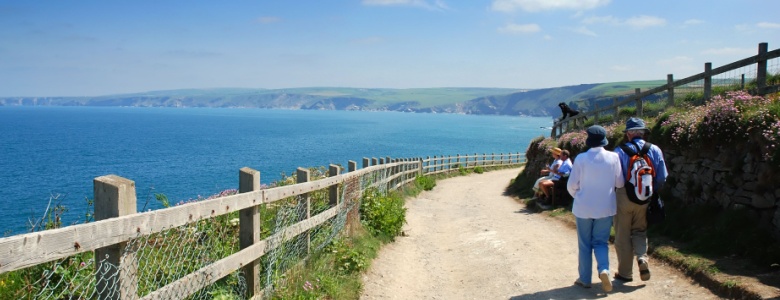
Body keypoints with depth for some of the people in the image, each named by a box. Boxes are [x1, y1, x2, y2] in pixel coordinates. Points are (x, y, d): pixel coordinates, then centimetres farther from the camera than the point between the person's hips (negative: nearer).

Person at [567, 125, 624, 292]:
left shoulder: (581, 158, -13)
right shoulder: (613, 157, -8)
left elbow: (572, 185, -7)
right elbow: (620, 183, 0)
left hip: (584, 207, -1)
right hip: (605, 207, 1)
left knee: (585, 244, 11)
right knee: (601, 242, 13)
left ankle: (585, 279, 17)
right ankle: (604, 269, -11)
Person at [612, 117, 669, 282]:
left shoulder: (620, 151, -12)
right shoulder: (655, 150, -3)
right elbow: (662, 178, 0)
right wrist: (652, 192, 17)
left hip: (624, 198, -3)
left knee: (623, 235, 9)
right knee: (639, 231, 20)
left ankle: (625, 272, 14)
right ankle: (642, 257, -6)